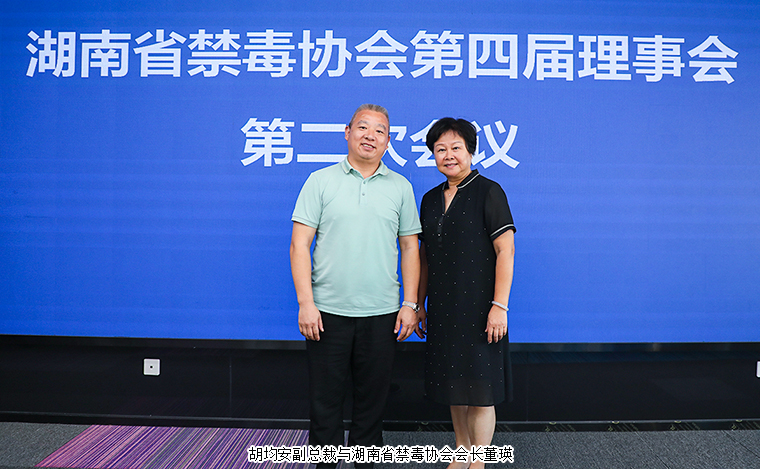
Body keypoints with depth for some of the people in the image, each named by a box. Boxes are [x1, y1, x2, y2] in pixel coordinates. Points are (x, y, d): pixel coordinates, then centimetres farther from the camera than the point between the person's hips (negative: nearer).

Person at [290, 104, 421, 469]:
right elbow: (300, 244, -2)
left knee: (372, 401, 11)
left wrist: (410, 304, 3)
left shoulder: (400, 187, 8)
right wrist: (305, 303, -9)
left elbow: (410, 247, 10)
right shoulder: (320, 181, 2)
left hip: (382, 315, 2)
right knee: (325, 401, 6)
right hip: (327, 312, -1)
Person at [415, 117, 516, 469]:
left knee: (480, 388, 1)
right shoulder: (431, 199, 12)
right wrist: (419, 304, 14)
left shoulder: (488, 192, -6)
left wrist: (499, 306, -18)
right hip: (443, 308, 6)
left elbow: (505, 250, -12)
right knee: (453, 385, 15)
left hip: (478, 307, -6)